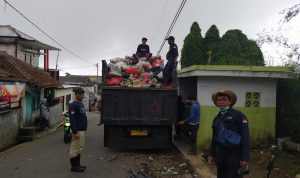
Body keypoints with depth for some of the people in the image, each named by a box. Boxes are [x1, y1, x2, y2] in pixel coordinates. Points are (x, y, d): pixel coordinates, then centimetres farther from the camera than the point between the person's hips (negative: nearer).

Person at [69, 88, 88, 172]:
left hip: (83, 130, 10)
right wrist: (75, 132, -24)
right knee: (75, 149, 0)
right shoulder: (73, 105, -15)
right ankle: (74, 166, 10)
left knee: (79, 148, 16)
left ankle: (77, 165, 26)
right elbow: (72, 119, -21)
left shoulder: (81, 104, 14)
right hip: (78, 131, -9)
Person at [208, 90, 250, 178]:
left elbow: (245, 137, -11)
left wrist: (245, 157, -15)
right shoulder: (217, 118, 11)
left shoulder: (239, 115, -7)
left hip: (234, 156, -6)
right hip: (220, 156, 6)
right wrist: (211, 154, 12)